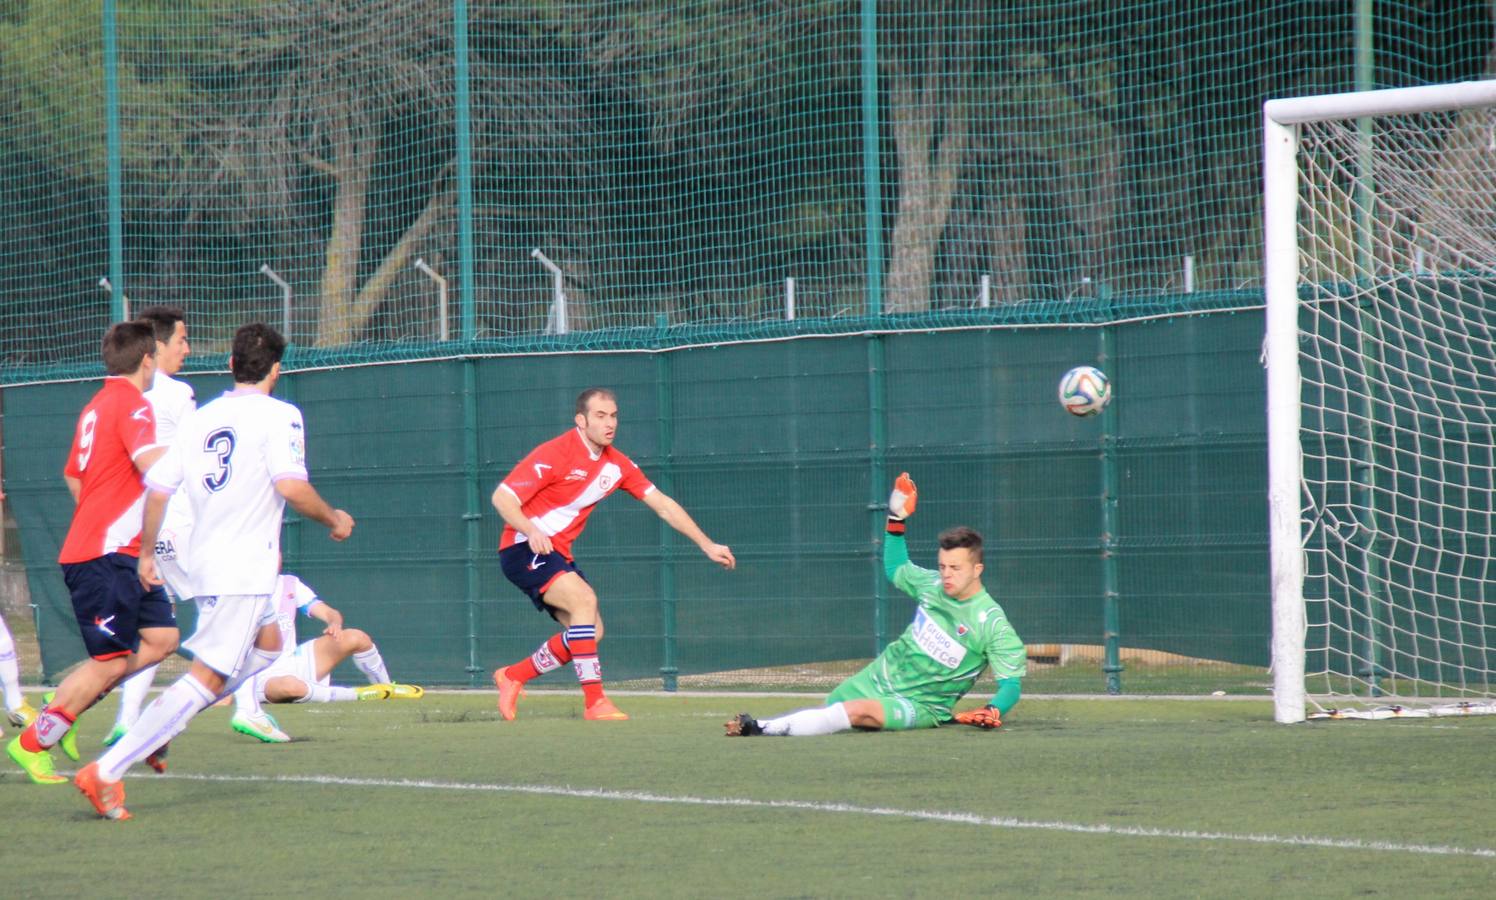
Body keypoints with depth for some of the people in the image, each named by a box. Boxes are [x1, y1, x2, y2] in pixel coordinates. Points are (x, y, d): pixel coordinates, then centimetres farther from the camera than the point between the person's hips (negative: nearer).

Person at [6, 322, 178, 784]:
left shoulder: (95, 407, 16)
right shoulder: (131, 404, -12)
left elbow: (73, 477, 26)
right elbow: (152, 462, -29)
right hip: (106, 556, -10)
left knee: (162, 637, 6)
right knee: (111, 661, -7)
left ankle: (61, 708, 8)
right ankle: (32, 743, 1)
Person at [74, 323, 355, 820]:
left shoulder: (200, 419, 11)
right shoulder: (278, 415, -7)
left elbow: (157, 487, 9)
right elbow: (292, 487, -20)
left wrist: (147, 553, 20)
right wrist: (333, 519, -2)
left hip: (205, 560, 8)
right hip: (245, 571, -8)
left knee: (268, 644, 27)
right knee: (208, 677, -10)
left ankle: (161, 721, 13)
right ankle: (106, 770, -21)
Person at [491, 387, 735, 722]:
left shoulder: (617, 465, 4)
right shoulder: (555, 454, -17)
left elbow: (662, 504, 9)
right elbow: (502, 497, -18)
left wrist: (707, 545, 6)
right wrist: (531, 532, -35)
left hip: (558, 555, 8)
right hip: (523, 548, -8)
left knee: (590, 631, 0)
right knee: (584, 598, -28)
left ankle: (512, 676, 17)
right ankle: (594, 701, -27)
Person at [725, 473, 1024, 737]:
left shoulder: (992, 623, -17)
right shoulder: (932, 584, 1)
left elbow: (1012, 684, -15)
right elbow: (895, 569, 24)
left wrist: (993, 712, -35)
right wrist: (896, 521, 15)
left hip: (919, 706, -8)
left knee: (859, 711, -32)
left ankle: (765, 729, -37)